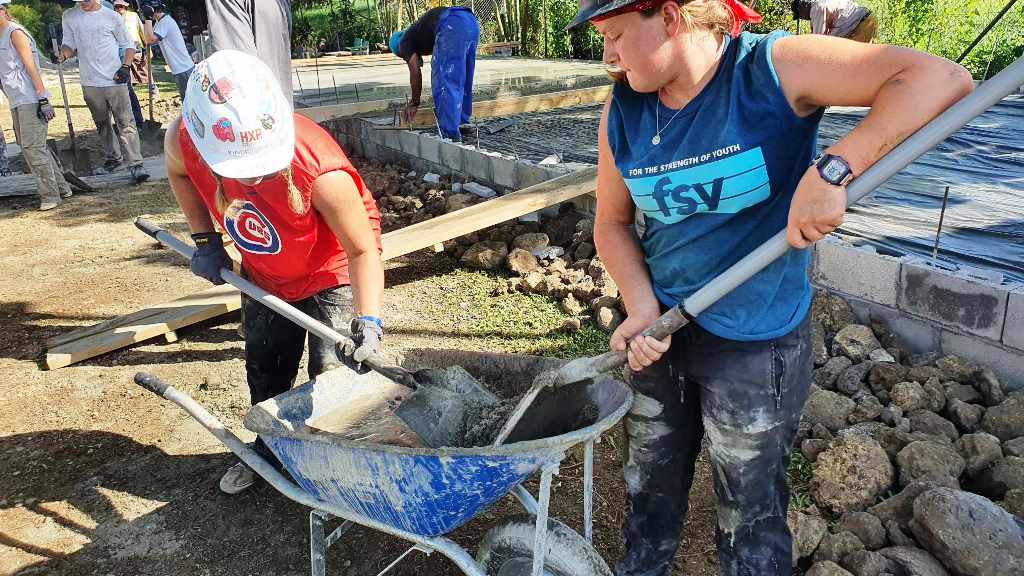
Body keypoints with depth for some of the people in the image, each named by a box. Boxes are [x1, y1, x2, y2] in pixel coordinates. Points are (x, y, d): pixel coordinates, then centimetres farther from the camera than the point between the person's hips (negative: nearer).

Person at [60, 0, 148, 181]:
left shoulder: (111, 16, 0)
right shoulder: (69, 16, 7)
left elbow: (128, 45, 6)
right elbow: (69, 43, 14)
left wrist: (125, 66, -9)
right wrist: (63, 53, -9)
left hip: (115, 80, -3)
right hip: (90, 83, 3)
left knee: (126, 123, -8)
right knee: (102, 124, 14)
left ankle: (135, 164, -10)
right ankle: (114, 157, 28)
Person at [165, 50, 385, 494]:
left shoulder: (321, 171, -41)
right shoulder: (183, 140, -28)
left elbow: (362, 250, -30)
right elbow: (179, 173, -1)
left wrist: (368, 318, -41)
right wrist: (204, 240, -8)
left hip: (330, 271, -4)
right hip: (265, 272, 5)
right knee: (264, 369, 18)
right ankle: (267, 448, 43)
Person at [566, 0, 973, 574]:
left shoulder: (774, 67, -18)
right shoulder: (623, 110, -4)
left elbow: (941, 79, -22)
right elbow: (613, 223, 4)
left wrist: (831, 171, -35)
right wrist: (642, 306, -11)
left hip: (755, 342, -4)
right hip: (662, 330, 5)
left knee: (751, 515, 13)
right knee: (650, 486, 23)